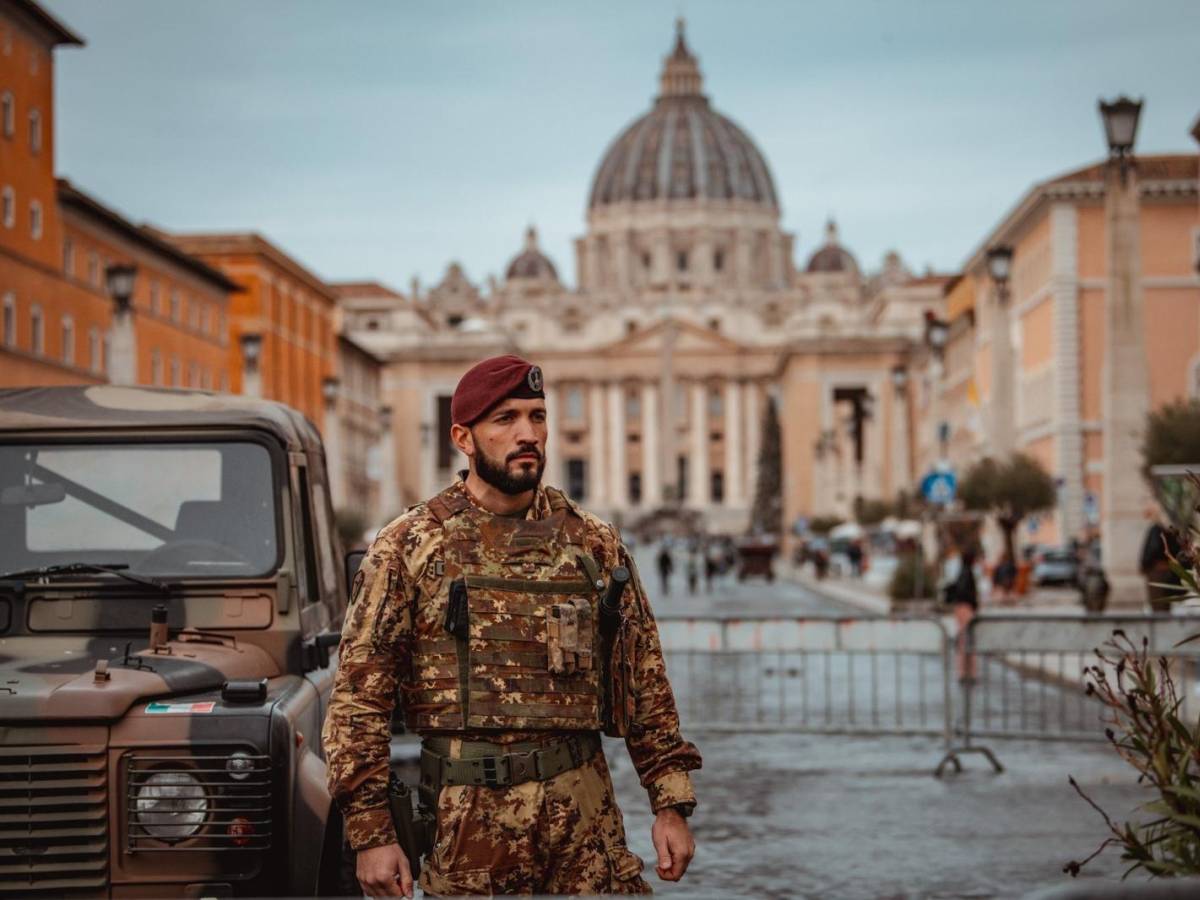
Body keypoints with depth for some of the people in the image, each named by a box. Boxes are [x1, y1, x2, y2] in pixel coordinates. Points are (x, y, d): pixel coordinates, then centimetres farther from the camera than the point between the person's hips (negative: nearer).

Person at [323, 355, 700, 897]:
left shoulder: (595, 545, 9)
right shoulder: (408, 546, 0)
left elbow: (646, 685, 12)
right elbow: (358, 696, -3)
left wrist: (671, 804, 5)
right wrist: (371, 833, -9)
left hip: (584, 815, 2)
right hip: (464, 823, -2)